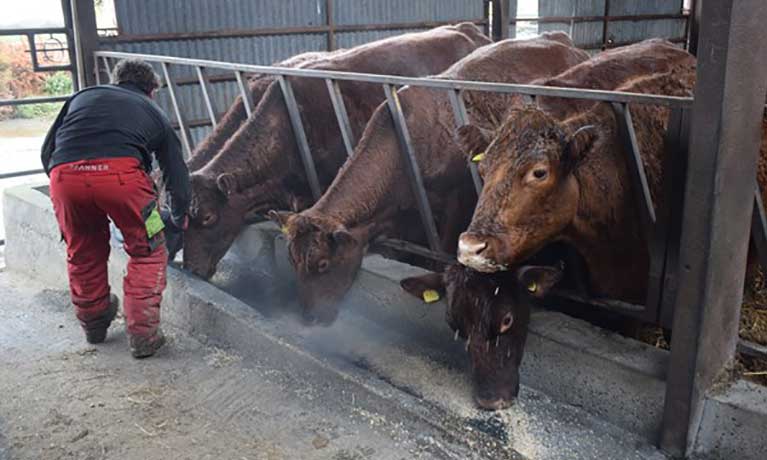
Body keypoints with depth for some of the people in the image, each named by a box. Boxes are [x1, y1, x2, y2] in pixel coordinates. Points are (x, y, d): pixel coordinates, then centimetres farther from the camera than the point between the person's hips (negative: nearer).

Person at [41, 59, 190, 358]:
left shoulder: (84, 96, 33)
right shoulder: (153, 112, 29)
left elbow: (47, 151, 27)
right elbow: (177, 174, 28)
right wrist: (178, 220, 44)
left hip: (64, 174, 3)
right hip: (120, 172, -3)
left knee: (82, 255, 24)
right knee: (147, 252, 17)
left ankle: (94, 323, 43)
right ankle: (142, 334, 15)